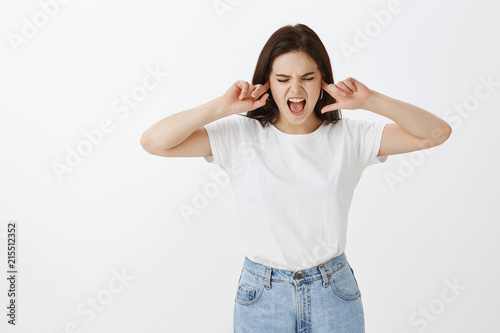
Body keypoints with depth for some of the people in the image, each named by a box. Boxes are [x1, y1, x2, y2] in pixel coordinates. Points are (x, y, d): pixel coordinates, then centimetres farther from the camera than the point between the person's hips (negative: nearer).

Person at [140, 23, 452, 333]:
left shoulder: (350, 136, -5)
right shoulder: (240, 135, -9)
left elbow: (437, 132, -8)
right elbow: (154, 141, -16)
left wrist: (371, 101, -18)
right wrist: (221, 106, -22)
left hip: (334, 295, 1)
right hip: (261, 296, 0)